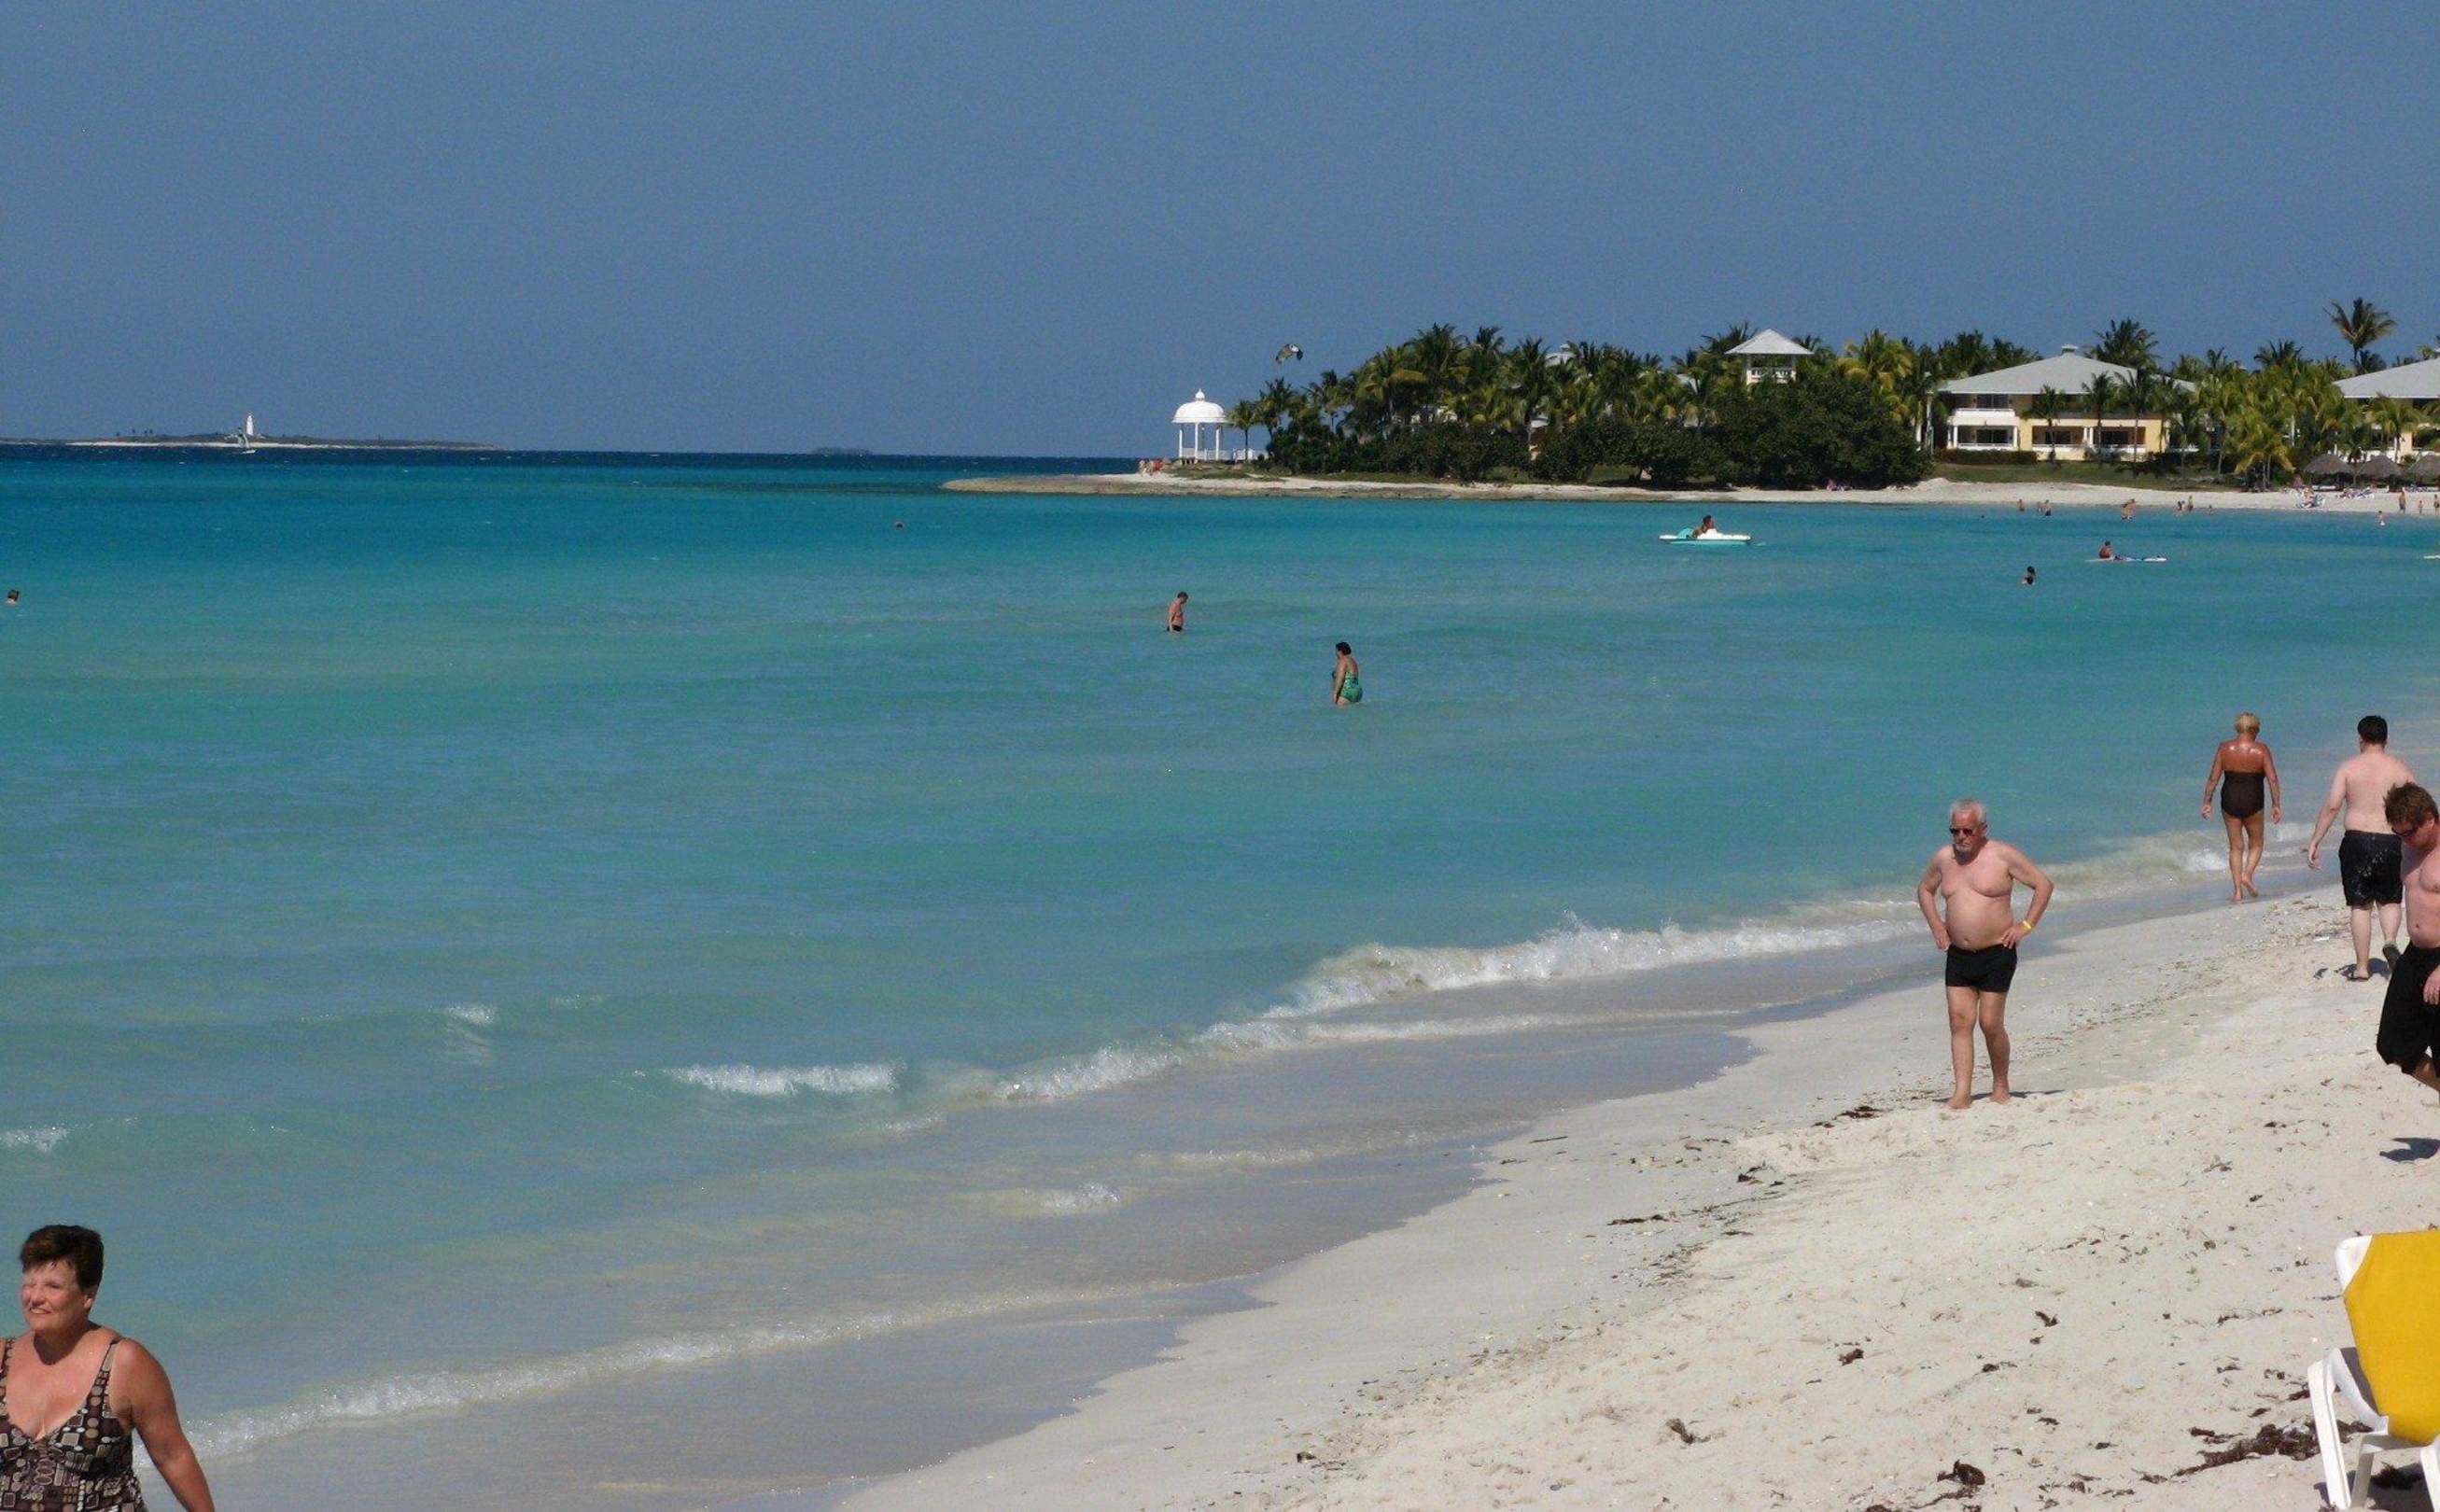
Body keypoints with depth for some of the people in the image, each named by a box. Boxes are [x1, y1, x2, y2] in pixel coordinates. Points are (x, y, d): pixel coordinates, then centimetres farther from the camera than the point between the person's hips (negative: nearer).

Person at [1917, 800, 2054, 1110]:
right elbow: (1924, 890, 26)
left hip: (1996, 954, -4)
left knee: (1991, 1024, -3)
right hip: (1958, 955, 4)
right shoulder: (1944, 858, 7)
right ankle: (1963, 1093, -4)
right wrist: (1936, 926, 13)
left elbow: (2043, 884, -1)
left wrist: (2025, 926, -6)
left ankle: (2001, 1087, 16)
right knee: (1960, 1022, -3)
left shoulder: (2003, 856, -6)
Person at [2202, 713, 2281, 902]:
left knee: (2236, 846, 12)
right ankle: (2247, 875, -6)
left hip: (2230, 801, 2)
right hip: (2253, 802, -2)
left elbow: (2213, 778, -1)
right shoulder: (2261, 750, -6)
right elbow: (2272, 779, -9)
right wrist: (2276, 805, -4)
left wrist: (2207, 802, 6)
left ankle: (2237, 891, 7)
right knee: (2256, 843, 18)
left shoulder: (2225, 748, -1)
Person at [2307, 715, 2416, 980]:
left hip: (2357, 839, -1)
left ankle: (2362, 967, 8)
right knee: (2389, 899, 20)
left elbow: (2332, 806, -8)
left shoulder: (2349, 767, -1)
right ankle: (2390, 940, -9)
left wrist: (2315, 843, -5)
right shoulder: (2400, 769, 3)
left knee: (2360, 905, 8)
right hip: (2391, 841, 1)